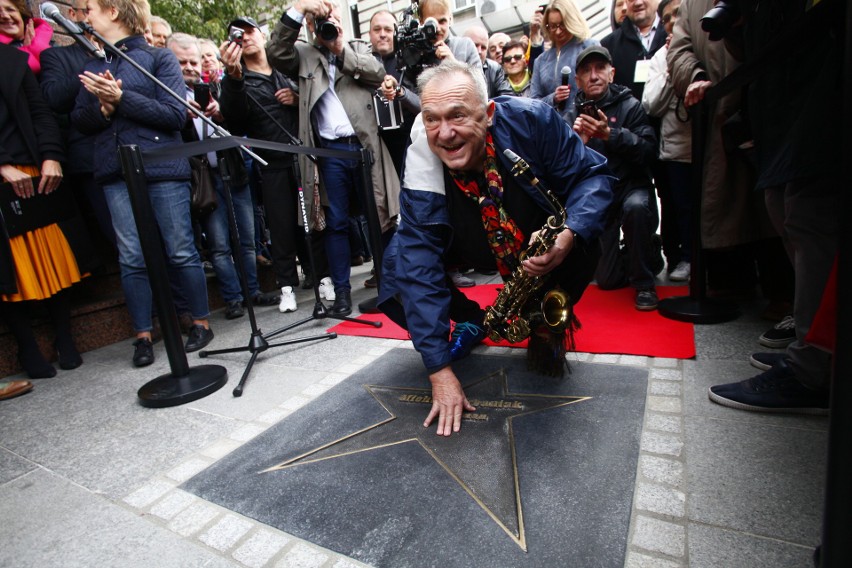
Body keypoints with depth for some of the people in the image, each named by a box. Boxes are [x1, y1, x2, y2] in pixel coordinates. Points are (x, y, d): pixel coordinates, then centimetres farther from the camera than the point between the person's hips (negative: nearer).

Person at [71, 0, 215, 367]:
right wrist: (102, 108, -6)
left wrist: (121, 98, -13)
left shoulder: (159, 58, 4)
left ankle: (201, 322, 14)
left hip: (163, 168, -4)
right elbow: (80, 121, 14)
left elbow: (176, 115, -6)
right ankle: (143, 336, 11)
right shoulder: (93, 65, 17)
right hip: (115, 172, 4)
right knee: (131, 258, 2)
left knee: (180, 251, -1)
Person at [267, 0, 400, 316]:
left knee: (379, 215, 4)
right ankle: (341, 291, 8)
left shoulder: (359, 48, 17)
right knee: (336, 223, 1)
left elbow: (378, 73, 1)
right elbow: (276, 54, -3)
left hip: (364, 145, 1)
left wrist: (342, 49, -2)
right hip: (330, 151, 0)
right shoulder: (304, 55, 15)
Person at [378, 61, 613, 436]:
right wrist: (440, 371, -33)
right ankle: (469, 319, 12)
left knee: (585, 245, -30)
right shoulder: (421, 165, -28)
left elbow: (592, 174, -16)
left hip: (536, 241, 0)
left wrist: (569, 235, -40)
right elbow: (420, 263, -30)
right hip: (471, 248, 1)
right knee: (400, 269, -20)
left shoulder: (530, 120, -28)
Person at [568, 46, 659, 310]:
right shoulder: (573, 115, 1)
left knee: (635, 207, -40)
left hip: (631, 187, -1)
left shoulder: (629, 105, -5)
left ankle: (644, 283, -15)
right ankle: (631, 255, 36)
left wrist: (610, 134, -28)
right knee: (607, 280, -2)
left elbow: (648, 150, -17)